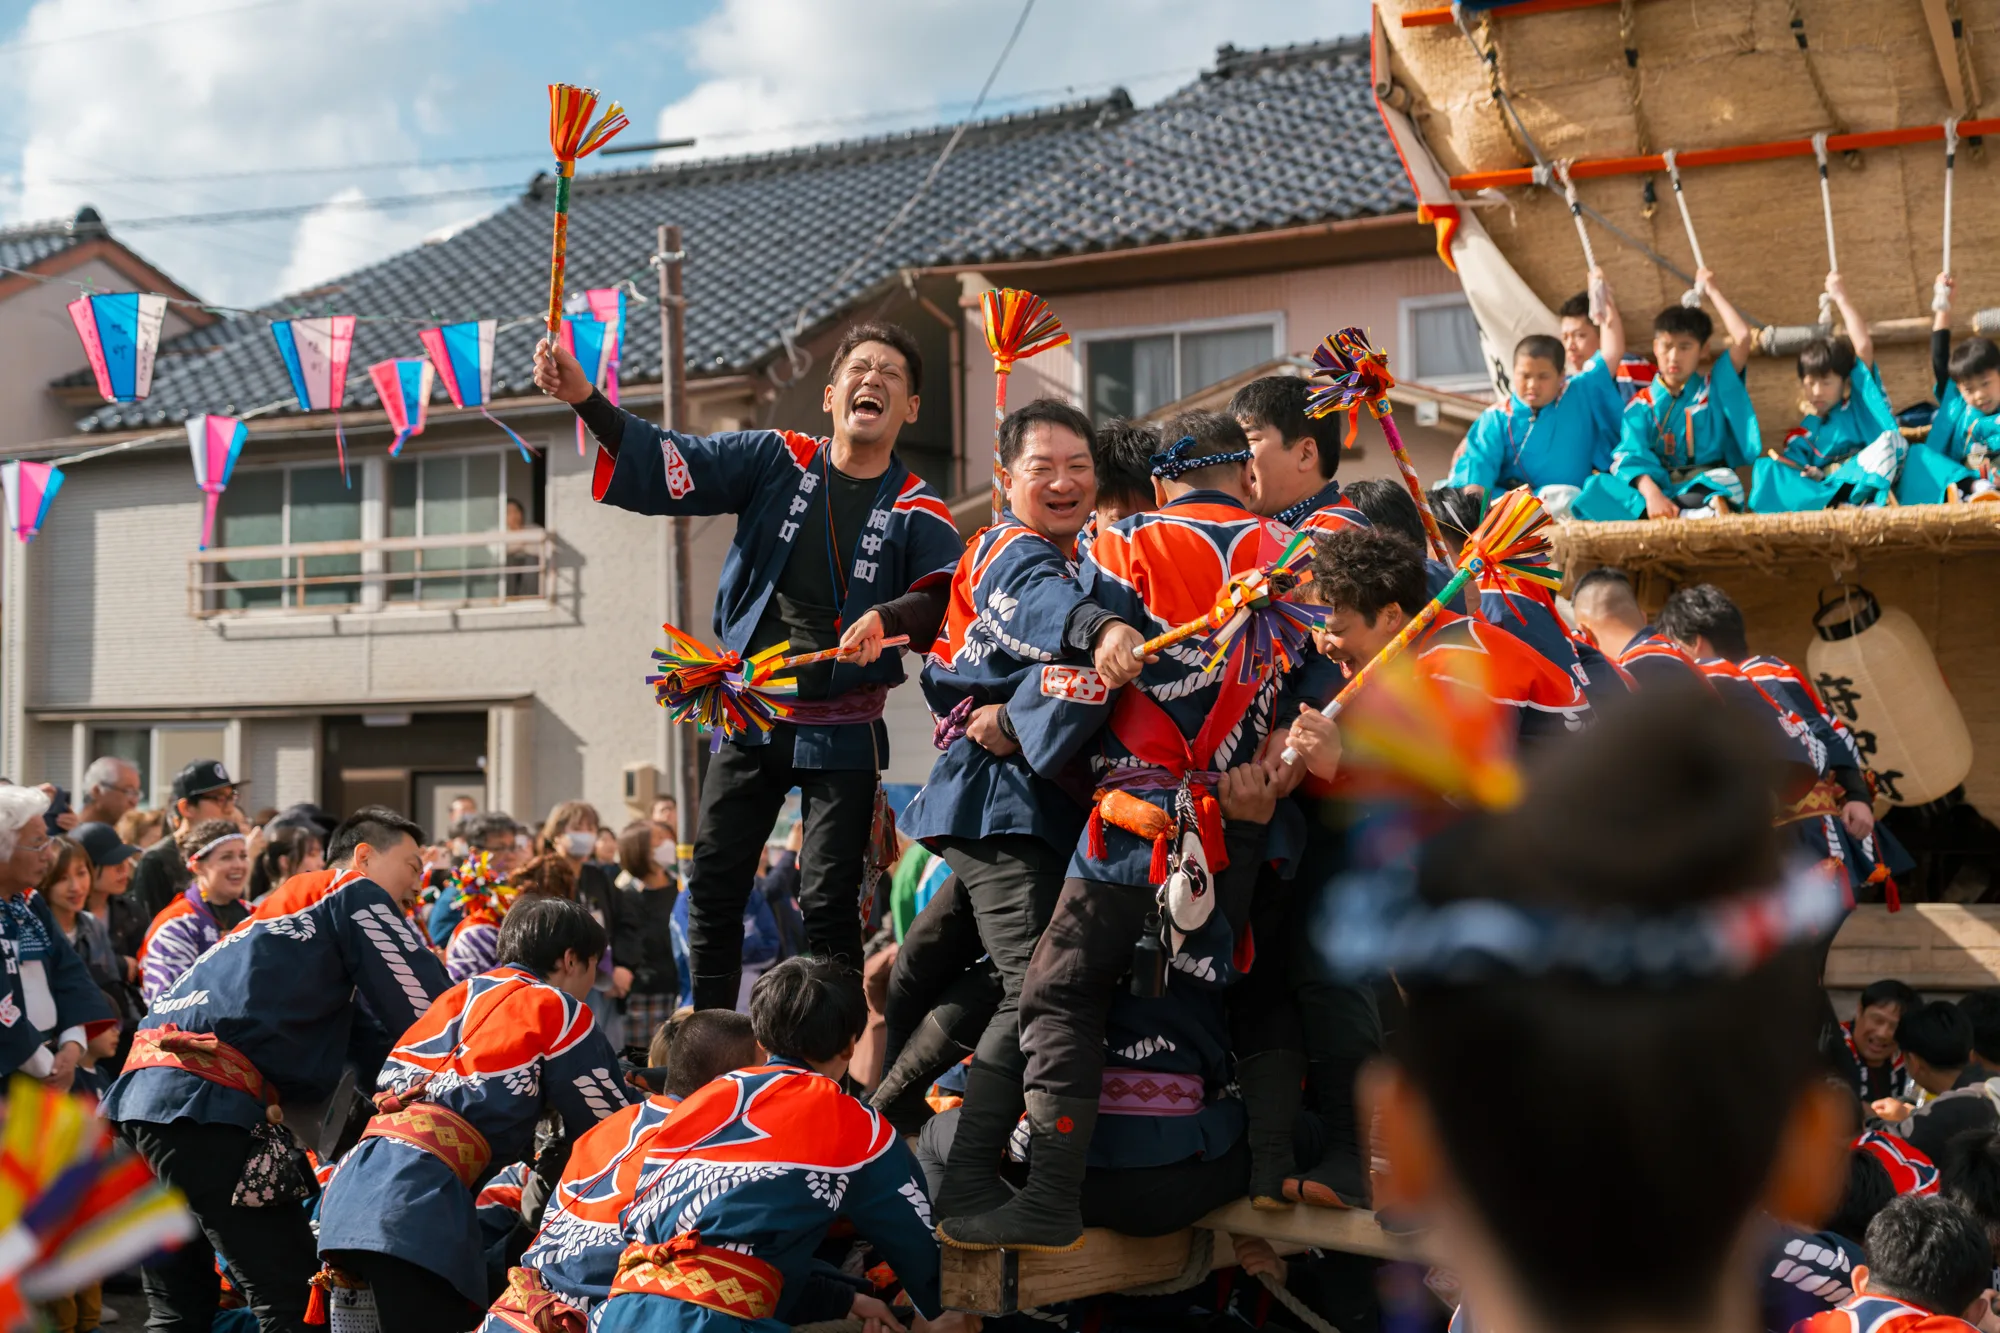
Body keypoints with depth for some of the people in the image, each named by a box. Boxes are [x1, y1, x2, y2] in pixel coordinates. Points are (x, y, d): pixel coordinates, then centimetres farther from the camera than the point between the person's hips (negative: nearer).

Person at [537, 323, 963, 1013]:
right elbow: (668, 465, -6)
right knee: (713, 889, 6)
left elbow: (941, 596, -18)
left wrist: (885, 618, -40)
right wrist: (585, 399, -21)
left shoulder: (919, 509, -2)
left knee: (829, 904, -2)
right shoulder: (777, 459, 2)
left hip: (843, 732, -2)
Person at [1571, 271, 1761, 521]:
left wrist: (1712, 291, 10)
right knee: (1598, 486, -30)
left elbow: (1743, 337, -1)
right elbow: (1632, 456, -7)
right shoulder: (1641, 404, 10)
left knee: (1726, 479, -34)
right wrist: (1651, 493, -28)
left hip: (1707, 487, 0)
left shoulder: (1715, 388, 14)